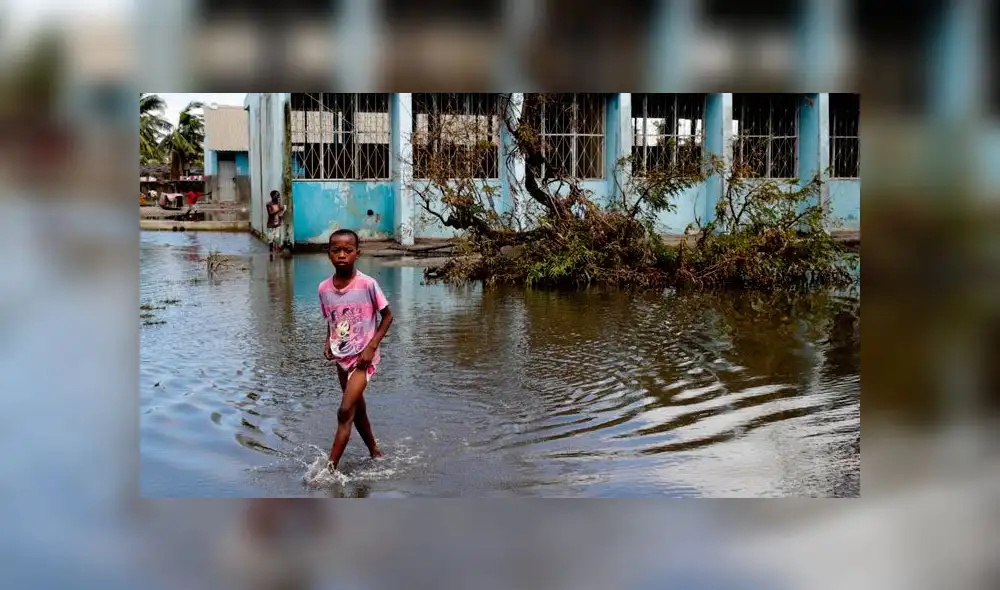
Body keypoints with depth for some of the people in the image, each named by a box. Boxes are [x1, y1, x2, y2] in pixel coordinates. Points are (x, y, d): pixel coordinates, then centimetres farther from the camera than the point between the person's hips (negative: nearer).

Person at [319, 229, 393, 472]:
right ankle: (375, 453, 38)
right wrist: (328, 342, -3)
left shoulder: (367, 284, -16)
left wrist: (371, 346, -13)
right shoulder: (324, 288, -1)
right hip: (341, 358, 6)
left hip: (363, 357, -5)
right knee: (357, 410, 18)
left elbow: (387, 316, -6)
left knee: (345, 411, -14)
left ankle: (330, 468, -9)